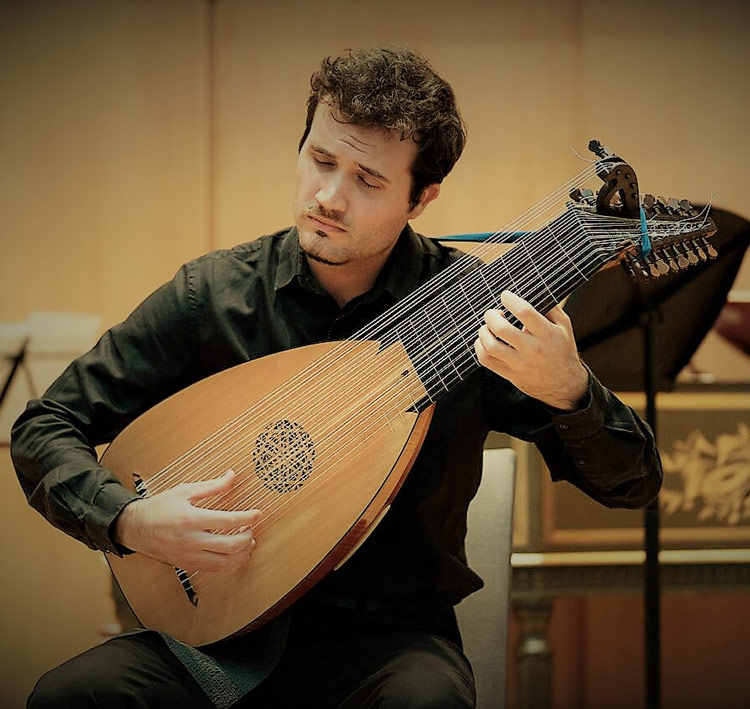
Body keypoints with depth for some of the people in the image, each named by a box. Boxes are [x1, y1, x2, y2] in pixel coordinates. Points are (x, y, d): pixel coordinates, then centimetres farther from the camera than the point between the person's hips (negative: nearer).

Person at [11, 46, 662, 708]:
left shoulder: (470, 305, -6)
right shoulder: (212, 294, -2)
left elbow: (633, 483, -6)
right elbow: (44, 428, 5)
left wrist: (568, 391, -27)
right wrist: (127, 519, -14)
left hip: (391, 635, -1)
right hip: (231, 628, 2)